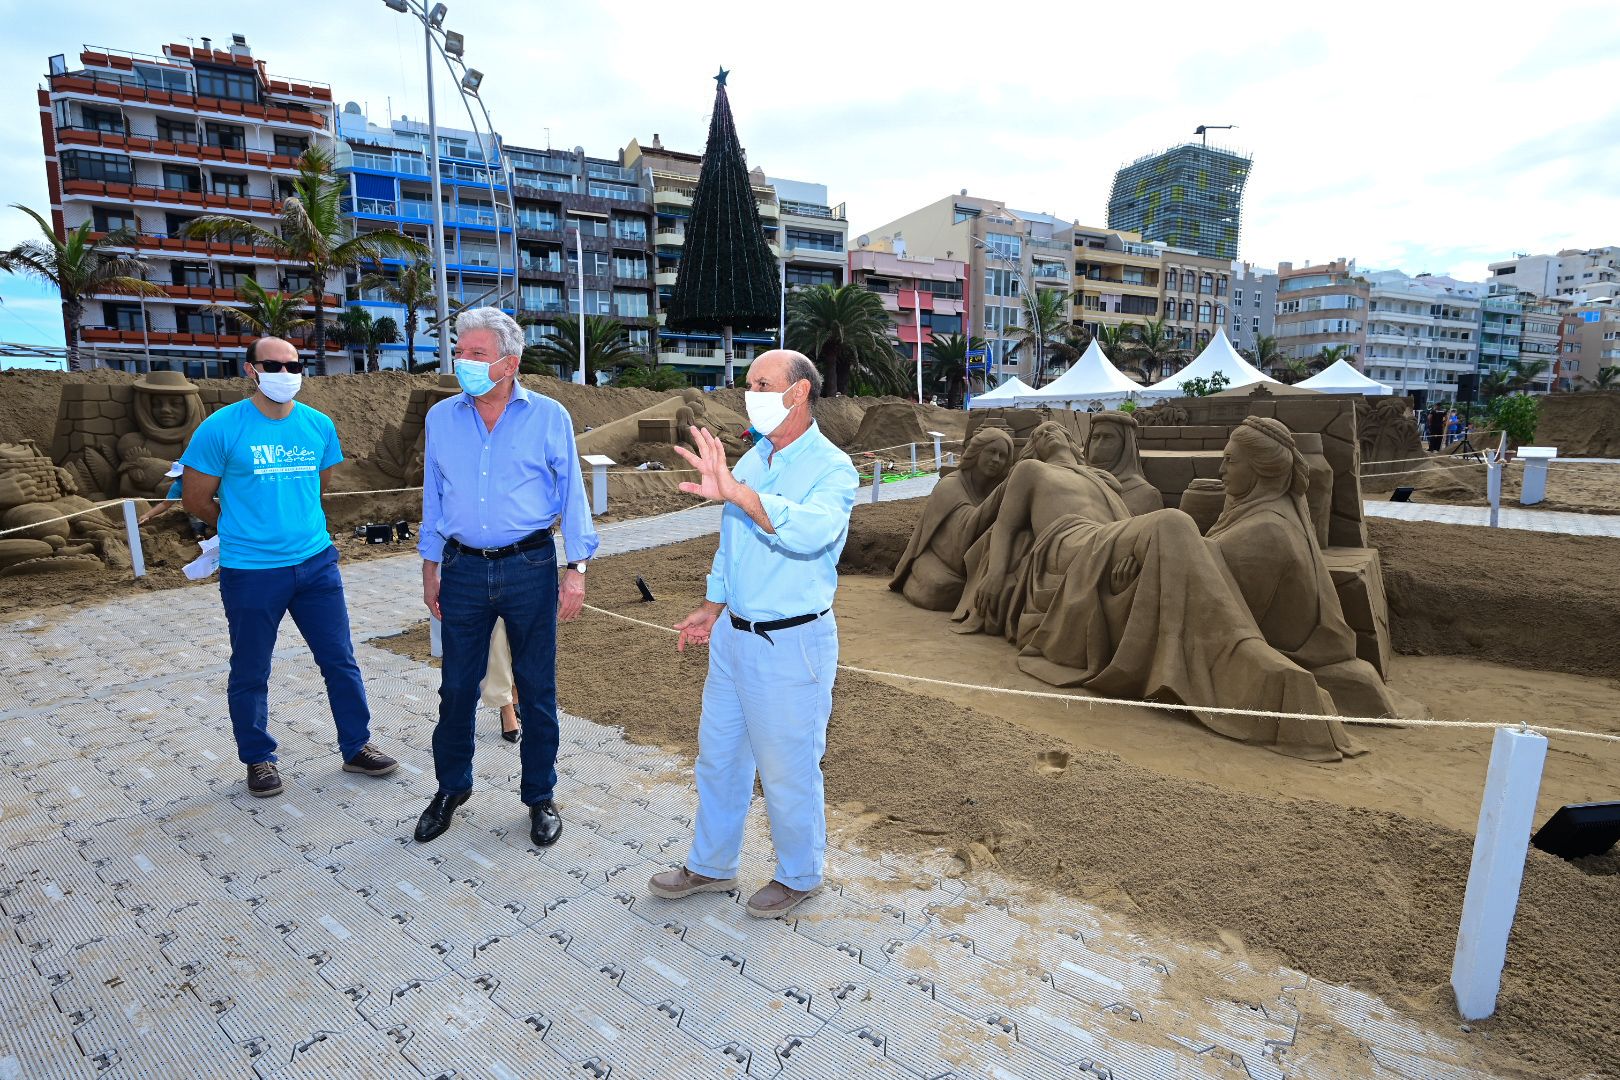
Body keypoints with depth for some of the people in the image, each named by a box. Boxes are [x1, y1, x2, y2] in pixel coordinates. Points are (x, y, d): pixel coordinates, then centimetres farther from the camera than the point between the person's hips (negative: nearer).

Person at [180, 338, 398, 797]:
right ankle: (258, 759, 30)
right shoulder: (221, 428, -9)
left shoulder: (320, 425, 2)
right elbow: (196, 499, 0)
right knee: (250, 674, 11)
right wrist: (243, 531, 12)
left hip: (315, 563, 3)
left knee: (340, 660, 9)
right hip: (250, 572, -3)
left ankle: (356, 747, 24)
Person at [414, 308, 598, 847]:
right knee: (456, 686, 12)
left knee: (537, 690, 7)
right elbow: (433, 497, 13)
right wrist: (430, 566, 12)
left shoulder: (548, 416, -4)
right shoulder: (441, 417, 6)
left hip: (530, 567, -2)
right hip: (464, 569, 3)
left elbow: (571, 494, -2)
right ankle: (451, 787, 33)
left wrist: (576, 570, -7)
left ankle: (540, 797, 24)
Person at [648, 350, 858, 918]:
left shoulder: (832, 468, -15)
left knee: (788, 770, 8)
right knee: (718, 755, 19)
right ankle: (711, 865, 40)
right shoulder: (750, 461, 7)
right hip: (734, 634, 8)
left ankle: (799, 875, 34)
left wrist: (734, 492, -45)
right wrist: (710, 610, 17)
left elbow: (812, 531, -38)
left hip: (793, 643, -7)